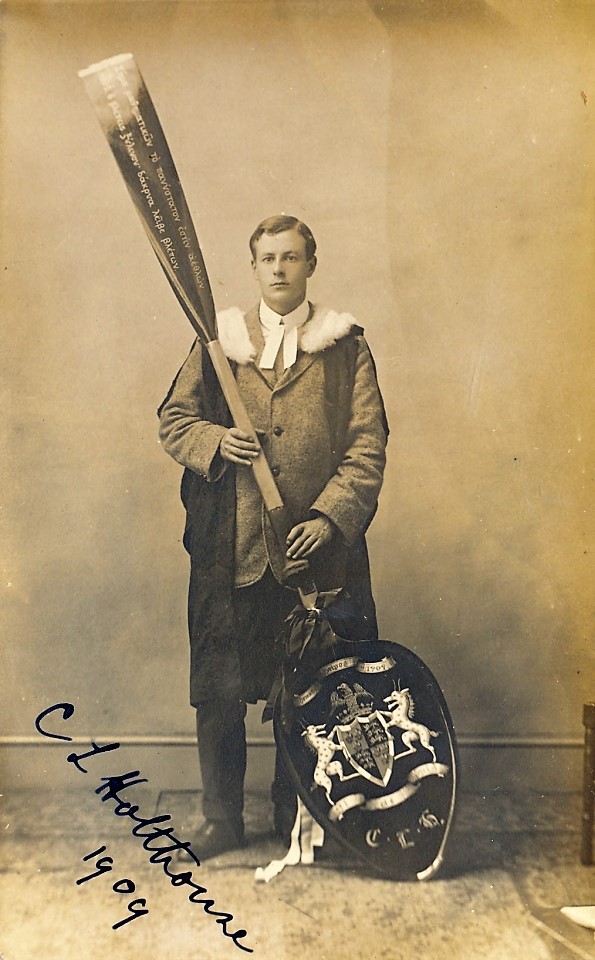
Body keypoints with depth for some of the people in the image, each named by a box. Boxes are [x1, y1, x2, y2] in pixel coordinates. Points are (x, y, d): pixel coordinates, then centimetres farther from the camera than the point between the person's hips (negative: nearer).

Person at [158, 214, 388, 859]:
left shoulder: (345, 347, 8)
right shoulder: (218, 341, 12)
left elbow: (368, 444, 2)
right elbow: (173, 419, 12)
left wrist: (331, 516, -11)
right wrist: (215, 441, -10)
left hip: (315, 547, 0)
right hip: (228, 548, 1)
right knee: (219, 690, 5)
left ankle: (296, 814, 30)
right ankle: (221, 818, 25)